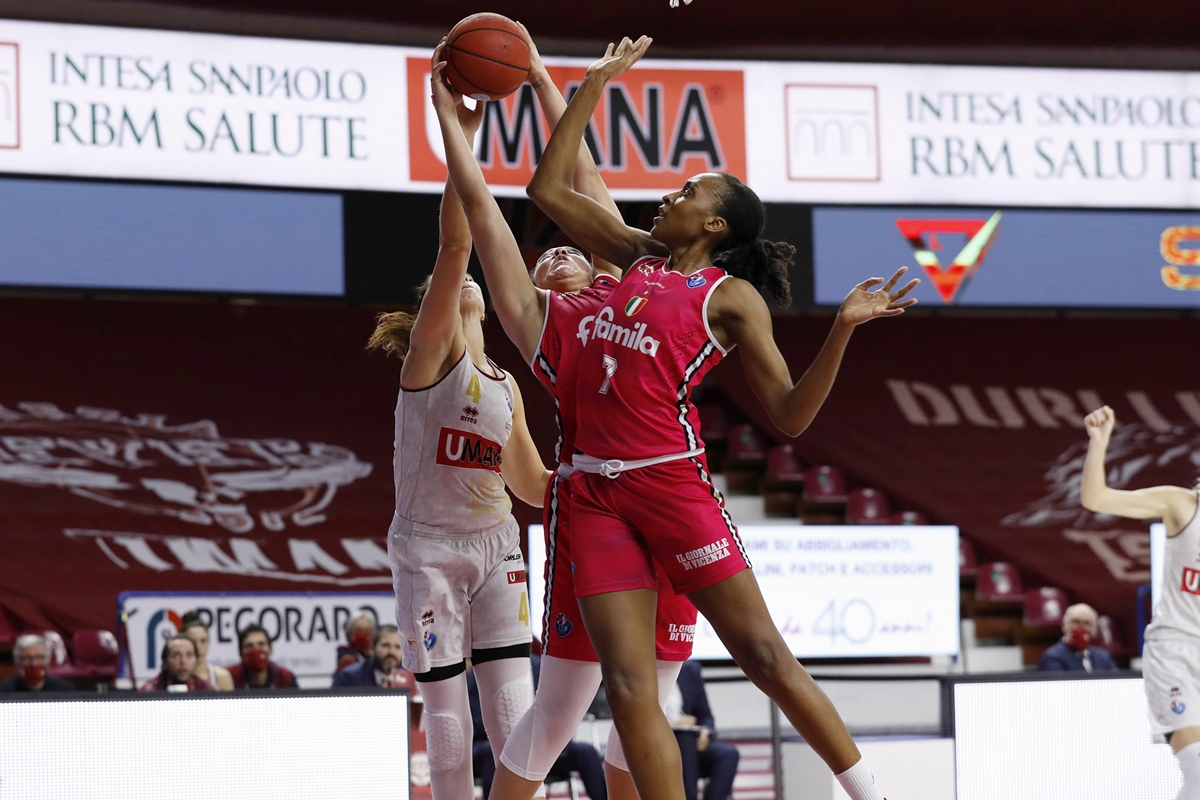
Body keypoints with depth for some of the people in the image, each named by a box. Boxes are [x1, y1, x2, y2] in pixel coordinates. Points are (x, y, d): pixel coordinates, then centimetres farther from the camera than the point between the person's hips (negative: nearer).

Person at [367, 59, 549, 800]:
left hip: (495, 544, 5)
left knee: (515, 721, -4)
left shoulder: (505, 385, 13)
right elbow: (456, 246, -19)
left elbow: (531, 484, 22)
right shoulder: (430, 350, -5)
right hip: (428, 546, -5)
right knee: (448, 724, -3)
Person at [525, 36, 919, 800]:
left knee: (765, 655, -4)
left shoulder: (732, 296, 1)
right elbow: (550, 189, 21)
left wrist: (844, 328, -16)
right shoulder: (639, 257, 17)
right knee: (629, 687, -4)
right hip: (597, 487, 5)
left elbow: (790, 416, -4)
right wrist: (595, 85, 20)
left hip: (671, 480, -5)